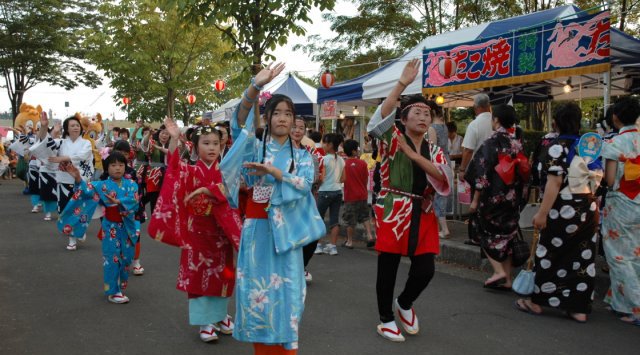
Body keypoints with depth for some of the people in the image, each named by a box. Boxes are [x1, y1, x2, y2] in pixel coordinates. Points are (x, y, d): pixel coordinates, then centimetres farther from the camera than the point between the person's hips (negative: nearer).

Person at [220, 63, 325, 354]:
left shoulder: (301, 156, 9)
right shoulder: (256, 148, 5)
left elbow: (305, 184, -10)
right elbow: (239, 122, -14)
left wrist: (272, 171, -25)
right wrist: (256, 85, -29)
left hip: (285, 231, 0)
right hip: (256, 229, 0)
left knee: (284, 293, 1)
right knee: (256, 291, 3)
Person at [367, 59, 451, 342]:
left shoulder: (434, 150, 13)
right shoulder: (393, 140, 0)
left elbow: (443, 178, -5)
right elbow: (381, 118, -20)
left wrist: (414, 154, -12)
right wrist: (403, 83, -24)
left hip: (422, 215, 4)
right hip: (393, 211, -4)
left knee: (425, 269, 1)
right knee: (387, 268, 1)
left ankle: (404, 303, 31)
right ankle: (386, 318, 21)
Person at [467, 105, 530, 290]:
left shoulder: (491, 143, -13)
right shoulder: (517, 144, 4)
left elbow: (483, 174, -14)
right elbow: (523, 172, 8)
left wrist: (475, 199, -7)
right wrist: (517, 195, 19)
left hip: (493, 198, -6)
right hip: (512, 199, 6)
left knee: (488, 234, 9)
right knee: (506, 235, 12)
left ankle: (499, 272, -4)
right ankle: (507, 279, 15)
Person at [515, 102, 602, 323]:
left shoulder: (559, 147, -13)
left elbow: (554, 183, -19)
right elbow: (597, 178, 10)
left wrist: (542, 213, -18)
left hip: (564, 210, -7)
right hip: (589, 208, 7)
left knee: (549, 256, 6)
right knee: (583, 258, 9)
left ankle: (537, 302, 18)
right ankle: (580, 309, 15)